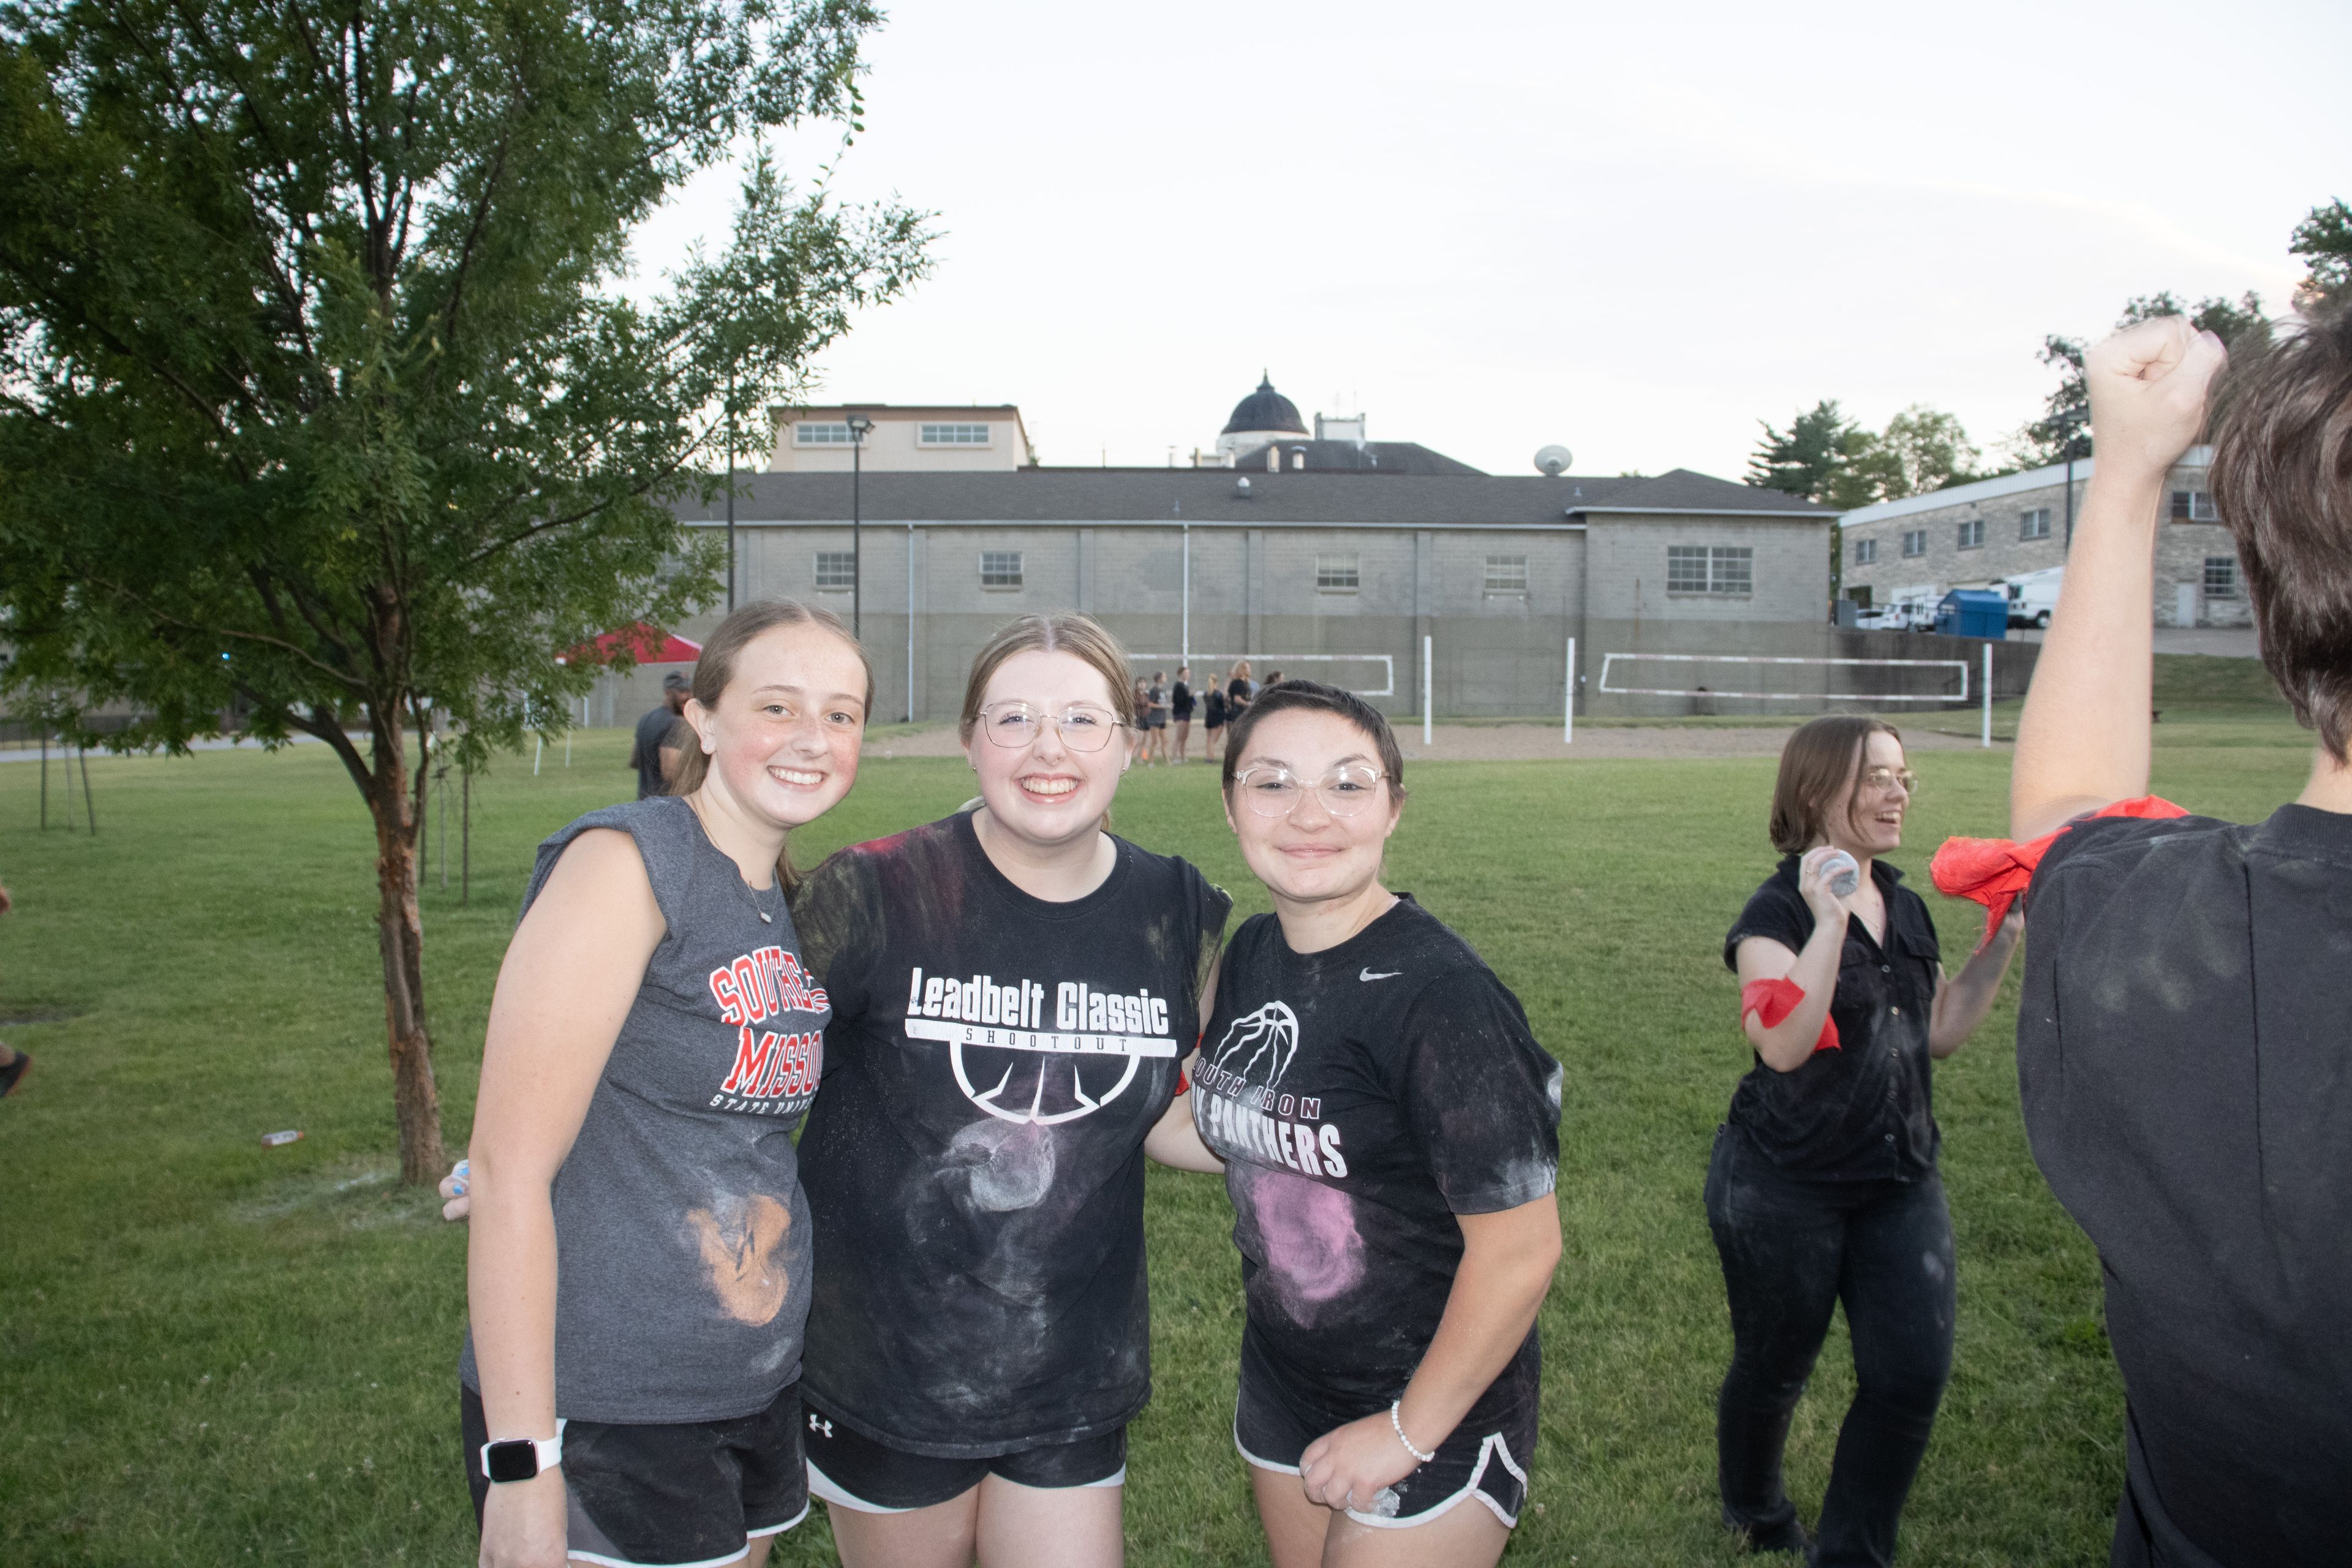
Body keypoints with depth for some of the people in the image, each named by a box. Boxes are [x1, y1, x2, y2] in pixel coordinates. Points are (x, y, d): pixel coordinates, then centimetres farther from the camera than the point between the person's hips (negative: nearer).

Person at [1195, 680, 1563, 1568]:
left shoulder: (1439, 991, -25)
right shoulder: (1251, 955, -3)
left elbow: (1520, 1247, -23)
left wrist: (1408, 1431, -15)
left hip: (1433, 1416, -7)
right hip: (1282, 1392, 7)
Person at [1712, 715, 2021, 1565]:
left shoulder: (1906, 910, 7)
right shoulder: (1778, 911, -15)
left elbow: (1940, 1034, 13)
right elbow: (1782, 1045, -29)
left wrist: (2003, 941, 5)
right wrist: (1829, 921, -33)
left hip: (1899, 1182, 6)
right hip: (1785, 1189, -6)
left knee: (1912, 1374, 2)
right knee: (1773, 1369, 13)